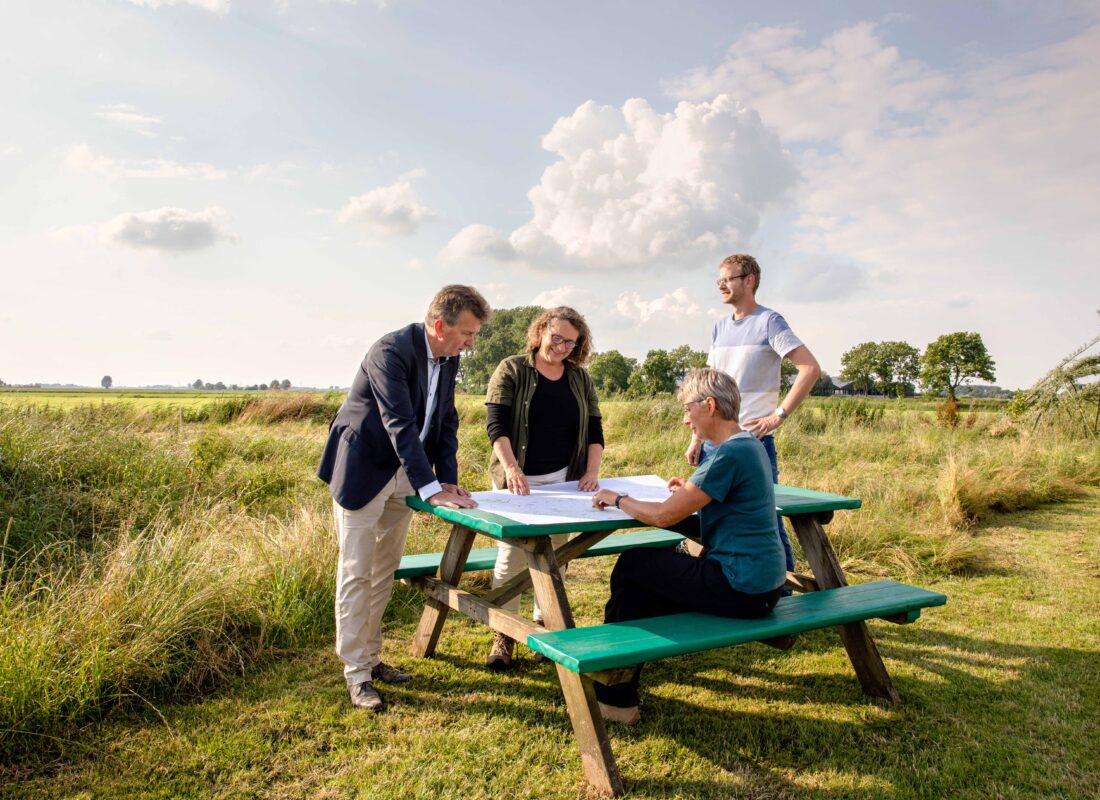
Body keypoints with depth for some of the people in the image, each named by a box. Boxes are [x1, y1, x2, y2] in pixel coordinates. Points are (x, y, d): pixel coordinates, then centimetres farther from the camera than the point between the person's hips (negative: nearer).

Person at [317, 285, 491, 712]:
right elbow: (400, 424, -31)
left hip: (403, 473, 8)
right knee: (357, 573, -1)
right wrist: (432, 489, -35)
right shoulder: (391, 352, -25)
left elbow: (446, 421, 3)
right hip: (362, 470, -7)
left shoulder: (448, 358, 0)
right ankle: (356, 672, 9)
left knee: (385, 571, 14)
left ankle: (370, 656, 27)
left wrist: (448, 480, -8)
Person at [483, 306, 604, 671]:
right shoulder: (511, 371, -4)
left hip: (564, 480, 4)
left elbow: (594, 429, 9)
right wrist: (511, 468, -27)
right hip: (518, 480, -3)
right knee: (512, 556, -4)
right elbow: (496, 424, -13)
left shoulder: (580, 379, 8)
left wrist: (592, 472, -6)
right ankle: (503, 636, 8)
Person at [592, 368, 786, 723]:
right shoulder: (749, 444, 10)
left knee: (631, 567, 2)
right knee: (642, 587, 16)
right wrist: (691, 490, 12)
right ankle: (619, 692, 25)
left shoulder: (729, 454, -21)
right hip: (763, 582, 10)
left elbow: (663, 516, -20)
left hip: (742, 589, -10)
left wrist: (617, 499, -6)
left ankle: (614, 697, 16)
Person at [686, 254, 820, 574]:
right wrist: (696, 438, 12)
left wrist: (779, 415, -15)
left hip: (754, 440, -7)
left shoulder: (768, 322, -5)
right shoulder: (720, 328, 15)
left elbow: (811, 369, -13)